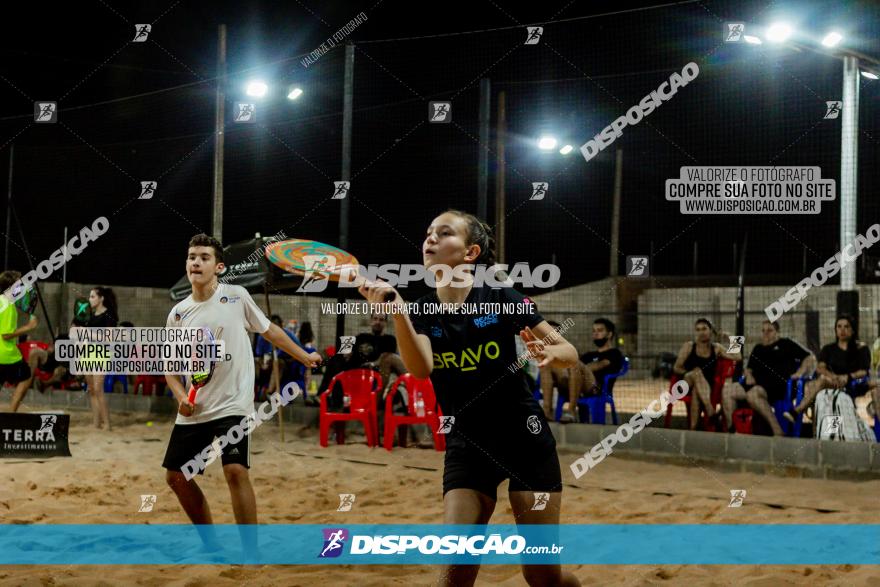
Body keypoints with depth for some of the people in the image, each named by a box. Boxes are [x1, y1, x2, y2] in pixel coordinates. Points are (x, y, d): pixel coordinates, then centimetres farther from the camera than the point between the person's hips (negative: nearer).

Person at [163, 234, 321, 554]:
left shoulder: (237, 297, -2)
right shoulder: (178, 314, 5)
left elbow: (269, 330, 11)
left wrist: (304, 356, 16)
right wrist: (180, 395, -3)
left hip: (232, 405, -5)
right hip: (193, 410, 5)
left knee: (235, 470, -20)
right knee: (176, 476, 7)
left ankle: (251, 553, -12)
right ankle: (211, 543, 25)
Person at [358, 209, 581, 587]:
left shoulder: (502, 298, -8)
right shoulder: (422, 312, -1)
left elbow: (570, 353, -4)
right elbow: (421, 369, -22)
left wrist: (548, 354, -28)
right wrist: (396, 309, -38)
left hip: (526, 442, -2)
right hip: (467, 447, 2)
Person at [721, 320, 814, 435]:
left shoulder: (785, 344, 18)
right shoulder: (758, 349, 34)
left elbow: (810, 358, 12)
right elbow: (749, 368, 38)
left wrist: (799, 373, -4)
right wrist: (748, 375, 13)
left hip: (778, 386, -6)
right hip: (756, 384, 6)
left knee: (753, 393, -39)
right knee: (727, 389, -19)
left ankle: (777, 430, -36)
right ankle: (730, 429, -20)